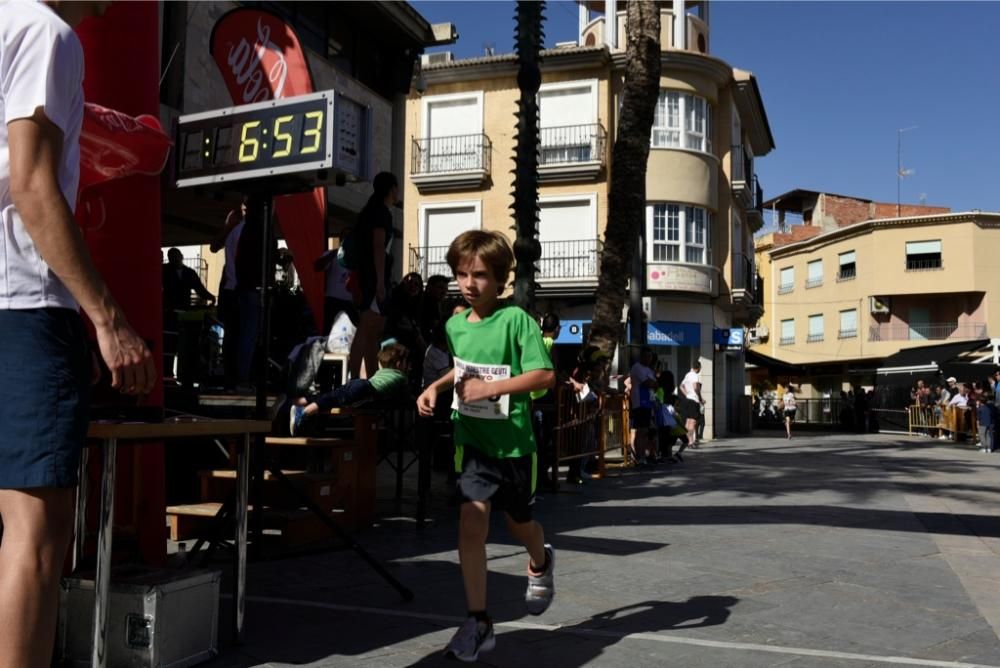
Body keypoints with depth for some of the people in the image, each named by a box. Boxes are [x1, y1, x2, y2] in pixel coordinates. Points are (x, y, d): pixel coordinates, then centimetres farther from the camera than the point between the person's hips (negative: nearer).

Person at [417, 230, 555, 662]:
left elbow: (544, 375, -22)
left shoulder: (515, 320, -16)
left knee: (518, 522, 18)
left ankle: (540, 564, 54)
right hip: (472, 441, 3)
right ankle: (479, 622, 4)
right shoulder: (455, 324, 1)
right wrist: (436, 386, 3)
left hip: (513, 443, -3)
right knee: (471, 524, -10)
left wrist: (489, 388, -28)